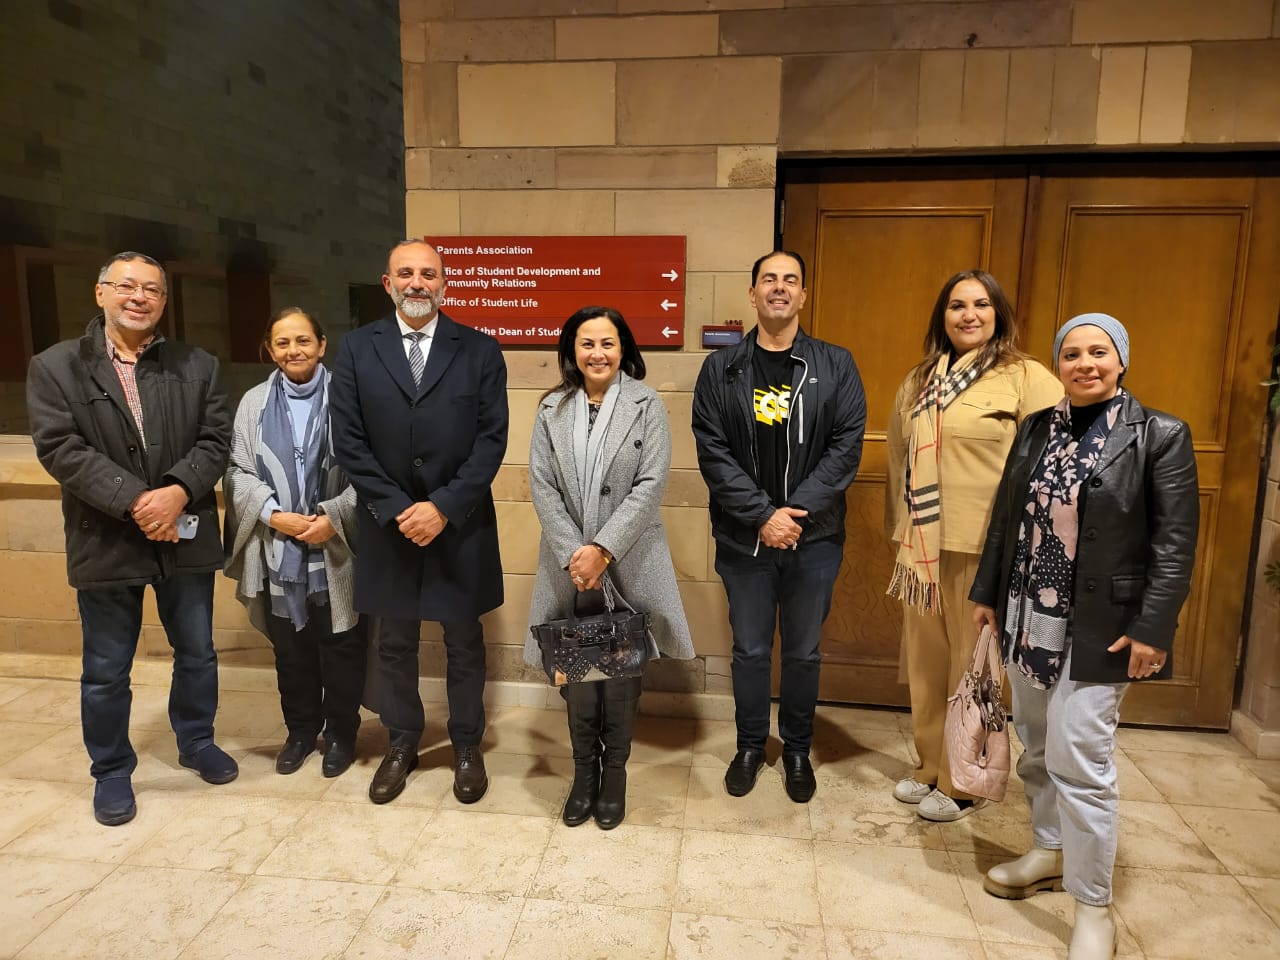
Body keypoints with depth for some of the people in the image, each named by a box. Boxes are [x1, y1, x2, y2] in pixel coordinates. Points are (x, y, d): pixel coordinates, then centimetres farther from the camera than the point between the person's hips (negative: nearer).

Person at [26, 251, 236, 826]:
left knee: (197, 654, 16)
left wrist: (178, 491, -20)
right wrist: (135, 502, -21)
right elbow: (61, 448, -11)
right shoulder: (54, 367, -1)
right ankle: (111, 771, 31)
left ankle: (196, 742, 39)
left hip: (185, 537, 2)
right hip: (106, 542, -1)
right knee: (105, 671, 11)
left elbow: (215, 440, -3)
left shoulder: (198, 366, 4)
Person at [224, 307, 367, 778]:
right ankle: (301, 730, 34)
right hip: (279, 552, 3)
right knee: (290, 649, 15)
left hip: (336, 551, -3)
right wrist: (274, 515, -11)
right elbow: (238, 471, 3)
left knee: (340, 647, 8)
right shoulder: (254, 402, 7)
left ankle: (340, 733, 26)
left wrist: (333, 518, -17)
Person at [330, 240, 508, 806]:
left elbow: (491, 439, -7)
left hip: (460, 525, -1)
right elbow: (348, 441, -3)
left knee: (464, 642, 12)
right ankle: (401, 745, 33)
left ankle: (467, 746, 30)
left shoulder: (480, 351, -1)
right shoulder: (357, 350, 2)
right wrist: (396, 509, -12)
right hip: (387, 524, 1)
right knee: (394, 645, 14)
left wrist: (444, 507, -16)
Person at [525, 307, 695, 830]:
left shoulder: (647, 404, -3)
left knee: (622, 673, 7)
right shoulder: (552, 408, 5)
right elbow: (542, 486, 0)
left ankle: (615, 773, 27)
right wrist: (573, 555, -11)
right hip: (569, 564, 2)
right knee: (576, 672, 8)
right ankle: (584, 771, 28)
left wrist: (603, 549, -16)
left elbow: (651, 484, -10)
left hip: (628, 564, -2)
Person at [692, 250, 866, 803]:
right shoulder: (721, 370, 0)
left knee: (803, 652, 14)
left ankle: (797, 750, 35)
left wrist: (796, 511, -15)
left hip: (814, 538, 0)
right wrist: (763, 515, -16)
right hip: (743, 538, 0)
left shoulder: (835, 366, 0)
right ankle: (750, 745, 35)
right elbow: (712, 452, -7)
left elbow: (846, 446, -6)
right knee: (750, 650, 14)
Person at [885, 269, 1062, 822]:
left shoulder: (1027, 379, -7)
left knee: (971, 668, 7)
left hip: (985, 549, -5)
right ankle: (929, 767, 32)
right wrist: (900, 530, 16)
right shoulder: (920, 381, 12)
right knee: (925, 662, 14)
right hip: (922, 545, 5)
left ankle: (961, 784, 24)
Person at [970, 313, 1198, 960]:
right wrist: (988, 593, 12)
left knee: (1080, 761, -3)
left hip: (1097, 629, -5)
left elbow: (1174, 544, -9)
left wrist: (1152, 628, -14)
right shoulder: (1034, 430, 6)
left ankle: (1093, 907, 15)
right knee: (1037, 748, 17)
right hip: (1027, 620, 5)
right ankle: (1051, 851, 39)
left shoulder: (1160, 435, -7)